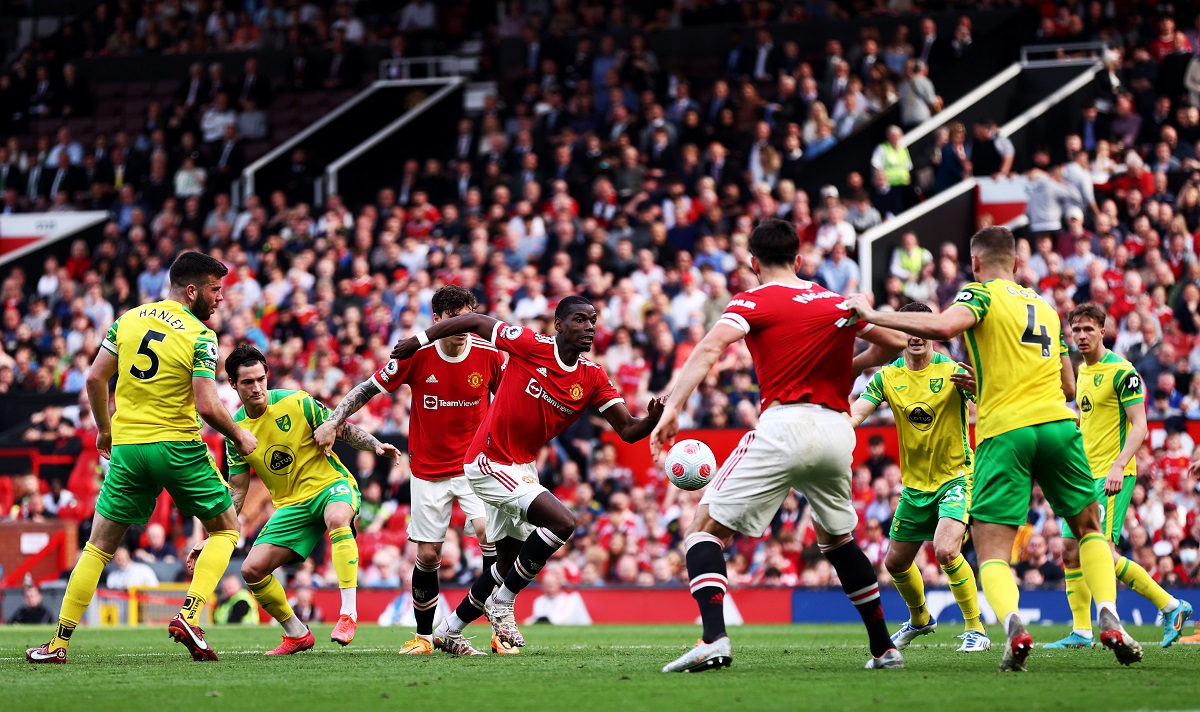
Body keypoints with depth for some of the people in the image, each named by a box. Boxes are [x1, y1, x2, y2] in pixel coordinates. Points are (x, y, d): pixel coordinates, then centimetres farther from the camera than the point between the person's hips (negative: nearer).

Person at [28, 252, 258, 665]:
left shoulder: (129, 319, 6)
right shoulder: (200, 337, -10)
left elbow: (95, 378, 7)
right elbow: (207, 406, -17)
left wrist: (104, 429, 21)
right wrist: (239, 438, 0)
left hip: (127, 447, 4)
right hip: (179, 446, -4)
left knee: (99, 545, 11)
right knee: (226, 529, 14)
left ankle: (59, 643, 7)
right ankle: (189, 616, -5)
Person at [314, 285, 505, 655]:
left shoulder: (489, 355, -9)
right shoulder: (417, 355, -12)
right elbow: (368, 388, -2)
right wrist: (332, 422, -9)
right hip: (428, 469, 1)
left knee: (489, 530, -23)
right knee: (427, 555, 2)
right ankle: (423, 636, 21)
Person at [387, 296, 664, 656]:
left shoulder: (593, 378, -1)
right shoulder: (531, 345, -16)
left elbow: (627, 430, -4)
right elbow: (475, 322, -6)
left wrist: (652, 420, -26)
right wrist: (417, 341, -1)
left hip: (523, 467, 8)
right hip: (490, 462, -8)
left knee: (511, 564, 15)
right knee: (562, 521, -23)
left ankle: (448, 630, 32)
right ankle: (502, 604, -9)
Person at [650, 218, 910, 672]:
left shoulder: (754, 302, 3)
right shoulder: (837, 303, 17)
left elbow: (709, 349, -13)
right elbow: (893, 343, 21)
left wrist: (672, 408, -18)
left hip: (784, 426, -5)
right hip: (837, 430, 5)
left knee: (706, 527, 0)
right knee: (837, 539, 27)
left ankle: (714, 639, -21)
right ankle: (884, 648, 24)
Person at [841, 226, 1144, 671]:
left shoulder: (982, 293, 5)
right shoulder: (1046, 307, 24)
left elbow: (945, 326, -17)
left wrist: (873, 316, -10)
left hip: (1003, 431, -4)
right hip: (1056, 423, 4)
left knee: (991, 553, -3)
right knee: (1089, 528, 23)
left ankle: (1014, 627, -31)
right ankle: (1110, 621, 5)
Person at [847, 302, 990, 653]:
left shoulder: (952, 372, -13)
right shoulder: (887, 377, -1)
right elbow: (854, 414, -10)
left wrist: (977, 386, -48)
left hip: (955, 476, -6)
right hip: (914, 484, 6)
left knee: (946, 551, -26)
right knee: (896, 562, 14)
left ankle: (976, 629, -13)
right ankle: (919, 619, 43)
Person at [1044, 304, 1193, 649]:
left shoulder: (1121, 371, -11)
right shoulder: (1083, 371, 14)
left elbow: (1139, 426, -15)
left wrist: (1118, 466, -26)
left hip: (1112, 476, -9)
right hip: (1086, 475, 9)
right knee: (1071, 551, 4)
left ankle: (1171, 606, -5)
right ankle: (1081, 632, 8)